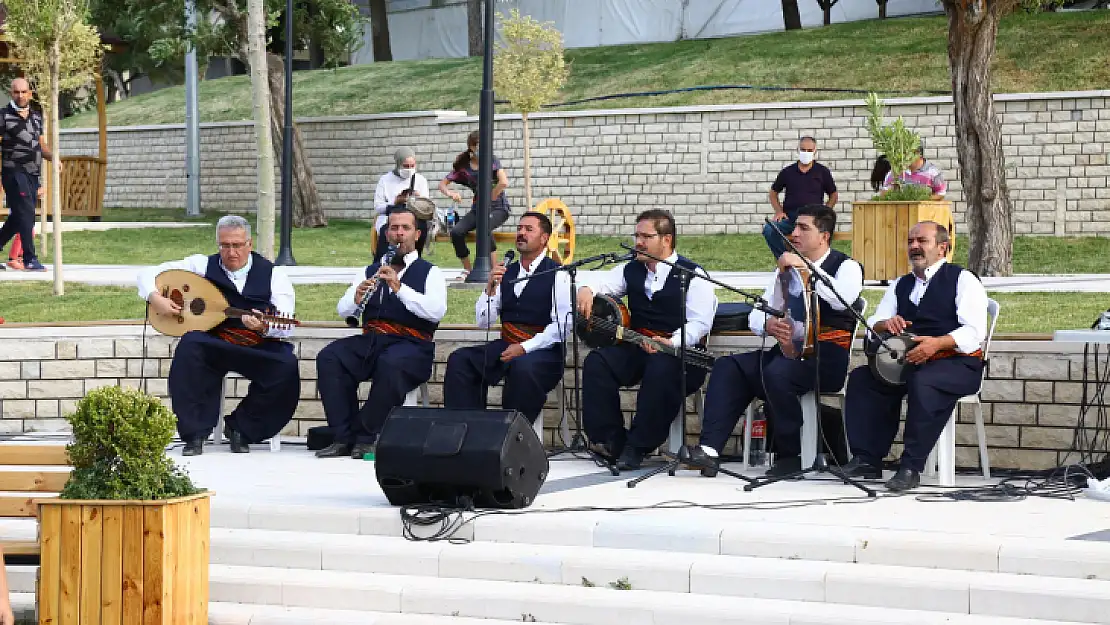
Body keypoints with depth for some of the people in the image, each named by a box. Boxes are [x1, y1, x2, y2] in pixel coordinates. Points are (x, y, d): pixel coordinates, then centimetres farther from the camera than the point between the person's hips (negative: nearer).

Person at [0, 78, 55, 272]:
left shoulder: (36, 117, 15)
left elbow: (42, 145, 22)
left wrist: (53, 157, 1)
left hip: (32, 174, 6)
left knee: (18, 216, 10)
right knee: (26, 213, -13)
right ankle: (30, 259, -11)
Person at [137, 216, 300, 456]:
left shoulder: (273, 274, 4)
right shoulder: (203, 265, 8)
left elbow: (285, 327, -9)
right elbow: (148, 274, 11)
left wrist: (265, 327, -32)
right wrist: (155, 298, -11)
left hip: (260, 348, 0)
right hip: (214, 343, 0)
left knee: (286, 367, -30)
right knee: (190, 345, -32)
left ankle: (240, 427, -4)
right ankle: (194, 434, -23)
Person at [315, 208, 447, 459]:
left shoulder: (429, 273, 8)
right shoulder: (371, 272, 22)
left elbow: (436, 312, -11)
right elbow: (342, 311, 12)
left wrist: (399, 288, -18)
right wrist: (356, 298, -12)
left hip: (411, 345, -4)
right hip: (370, 341, 4)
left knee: (391, 365, -38)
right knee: (328, 358, -23)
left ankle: (366, 437, -25)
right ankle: (344, 437, -22)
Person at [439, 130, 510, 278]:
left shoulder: (492, 161, -8)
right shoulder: (464, 166, 1)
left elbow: (504, 183, -23)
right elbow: (442, 184, 5)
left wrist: (489, 199, -16)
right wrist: (449, 193, -18)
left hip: (498, 208, -4)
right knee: (456, 232, -19)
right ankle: (467, 270, 0)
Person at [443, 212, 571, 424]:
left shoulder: (557, 275, -2)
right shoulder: (506, 272, 15)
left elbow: (562, 325, -11)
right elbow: (482, 322, 11)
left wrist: (524, 348, -18)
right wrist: (491, 287, -6)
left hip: (543, 351, -6)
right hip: (505, 347, 6)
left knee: (523, 367, -38)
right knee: (459, 360, -17)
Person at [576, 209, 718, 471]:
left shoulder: (692, 275, -3)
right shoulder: (631, 270, 16)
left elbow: (699, 323, -12)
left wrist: (671, 343, -29)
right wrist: (586, 290, -16)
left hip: (678, 352, -5)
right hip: (638, 348, 5)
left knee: (662, 369, -39)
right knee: (597, 362, -21)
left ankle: (637, 447, -28)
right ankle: (611, 441, -17)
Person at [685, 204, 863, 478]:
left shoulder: (846, 267, 0)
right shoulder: (787, 268, 20)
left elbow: (843, 299, -25)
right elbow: (755, 315, 16)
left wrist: (804, 266, -24)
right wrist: (768, 325, -9)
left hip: (828, 358, -7)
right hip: (788, 350, 7)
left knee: (777, 372, -35)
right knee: (728, 367, -14)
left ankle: (790, 457, -19)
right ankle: (709, 449, -25)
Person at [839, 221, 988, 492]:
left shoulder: (963, 280, 1)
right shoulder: (901, 285, 22)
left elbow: (974, 332, -12)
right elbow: (872, 326, 15)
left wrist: (937, 343, -29)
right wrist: (885, 325, -10)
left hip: (958, 363, -7)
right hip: (908, 363, 7)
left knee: (922, 382, -38)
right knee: (861, 378, -16)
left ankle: (911, 467, -35)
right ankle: (867, 459, -18)